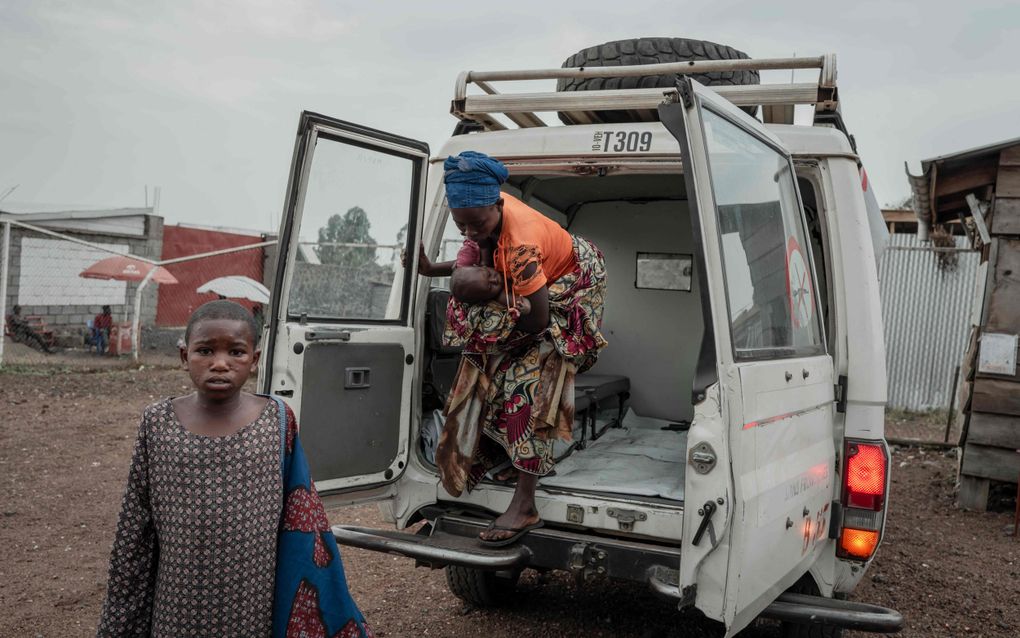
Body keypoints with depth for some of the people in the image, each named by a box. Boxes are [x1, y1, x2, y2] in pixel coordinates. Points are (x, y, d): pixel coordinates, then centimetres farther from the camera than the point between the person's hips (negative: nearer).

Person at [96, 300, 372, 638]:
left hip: (255, 603, 0)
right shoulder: (158, 422, -7)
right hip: (182, 603, 1)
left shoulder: (277, 421, -8)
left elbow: (302, 528, -3)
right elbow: (134, 529, 0)